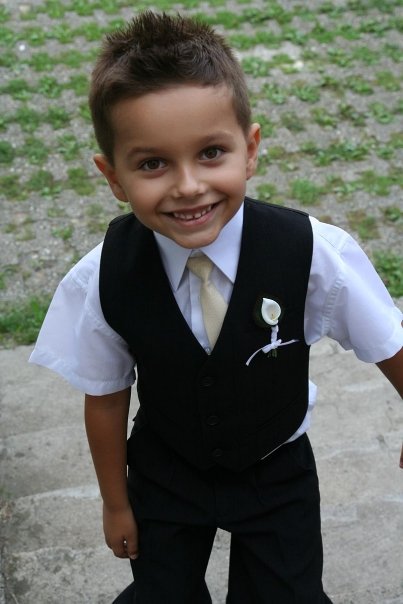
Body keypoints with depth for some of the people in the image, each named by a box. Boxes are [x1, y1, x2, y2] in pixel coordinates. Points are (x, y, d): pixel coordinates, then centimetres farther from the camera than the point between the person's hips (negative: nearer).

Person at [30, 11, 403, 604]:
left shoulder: (316, 254, -30)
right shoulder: (102, 281, -26)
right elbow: (106, 399, -11)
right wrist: (116, 504, 3)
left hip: (278, 475, 0)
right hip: (164, 478, 1)